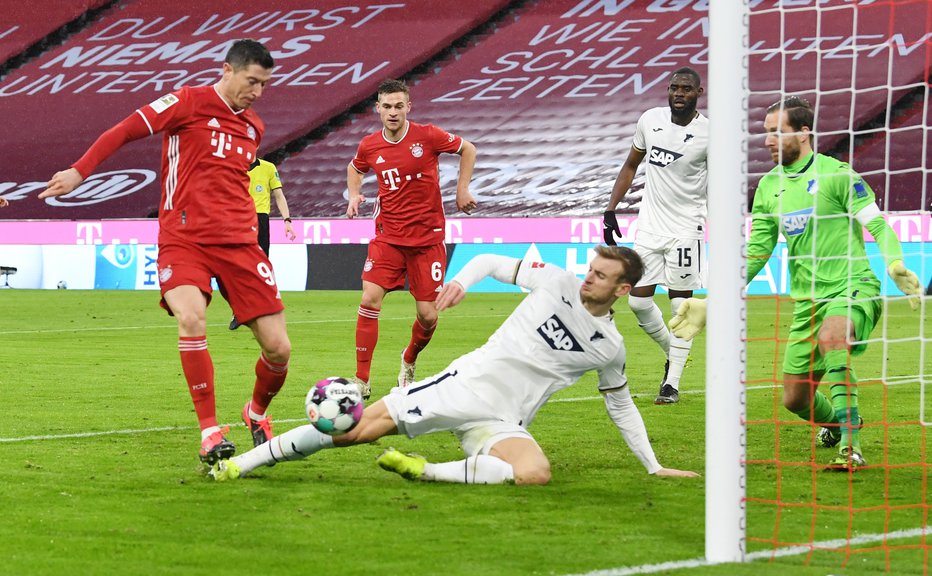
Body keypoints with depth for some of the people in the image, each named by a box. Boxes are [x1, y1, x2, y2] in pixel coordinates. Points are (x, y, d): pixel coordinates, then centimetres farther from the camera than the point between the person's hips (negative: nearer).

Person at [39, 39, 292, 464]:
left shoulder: (253, 127, 16)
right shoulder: (190, 102, -2)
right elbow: (125, 131, -6)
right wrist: (80, 171, -13)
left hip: (238, 243, 5)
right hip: (183, 240, -5)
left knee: (278, 350, -4)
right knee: (191, 320, -31)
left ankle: (258, 412, 28)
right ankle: (210, 431, -19)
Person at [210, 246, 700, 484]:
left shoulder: (609, 347, 9)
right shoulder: (559, 284, 5)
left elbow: (621, 405, 23)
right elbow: (492, 262, 12)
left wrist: (653, 466, 20)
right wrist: (461, 280, -8)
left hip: (499, 421, 1)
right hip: (466, 384, -1)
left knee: (536, 473, -34)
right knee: (364, 425, -15)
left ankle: (426, 472, -30)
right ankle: (241, 463, -11)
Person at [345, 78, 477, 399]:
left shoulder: (427, 136, -9)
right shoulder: (369, 146, -2)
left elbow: (468, 149, 7)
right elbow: (355, 168, 22)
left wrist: (462, 189, 1)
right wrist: (354, 195, 4)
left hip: (428, 237, -1)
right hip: (388, 236, 1)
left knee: (428, 316, -1)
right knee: (370, 300, -17)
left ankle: (409, 360, 33)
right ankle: (362, 381, -8)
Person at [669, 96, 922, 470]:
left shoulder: (835, 173, -6)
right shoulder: (769, 187, 12)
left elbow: (877, 225, -9)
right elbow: (754, 255, 16)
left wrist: (895, 264, -30)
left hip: (852, 288, -6)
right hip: (808, 301, 6)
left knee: (831, 336, -39)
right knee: (794, 399, 7)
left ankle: (851, 446, -37)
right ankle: (836, 420, 43)